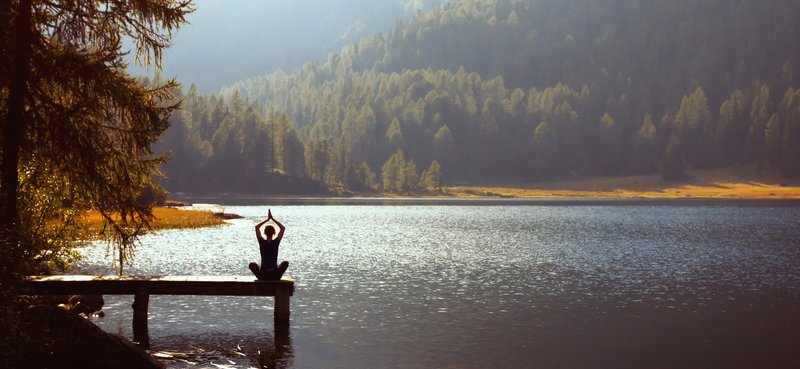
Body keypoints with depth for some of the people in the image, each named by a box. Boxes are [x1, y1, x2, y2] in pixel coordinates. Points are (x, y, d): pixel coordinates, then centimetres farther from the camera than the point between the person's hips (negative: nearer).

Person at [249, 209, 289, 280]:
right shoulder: (276, 242, -8)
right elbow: (283, 228, 4)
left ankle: (260, 277, 18)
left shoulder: (262, 242, -7)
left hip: (263, 275, 1)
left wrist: (267, 219, 5)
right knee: (286, 263, 28)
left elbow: (257, 227, 4)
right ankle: (277, 276, 18)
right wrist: (273, 219, 3)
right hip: (275, 276, -1)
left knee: (252, 265, 29)